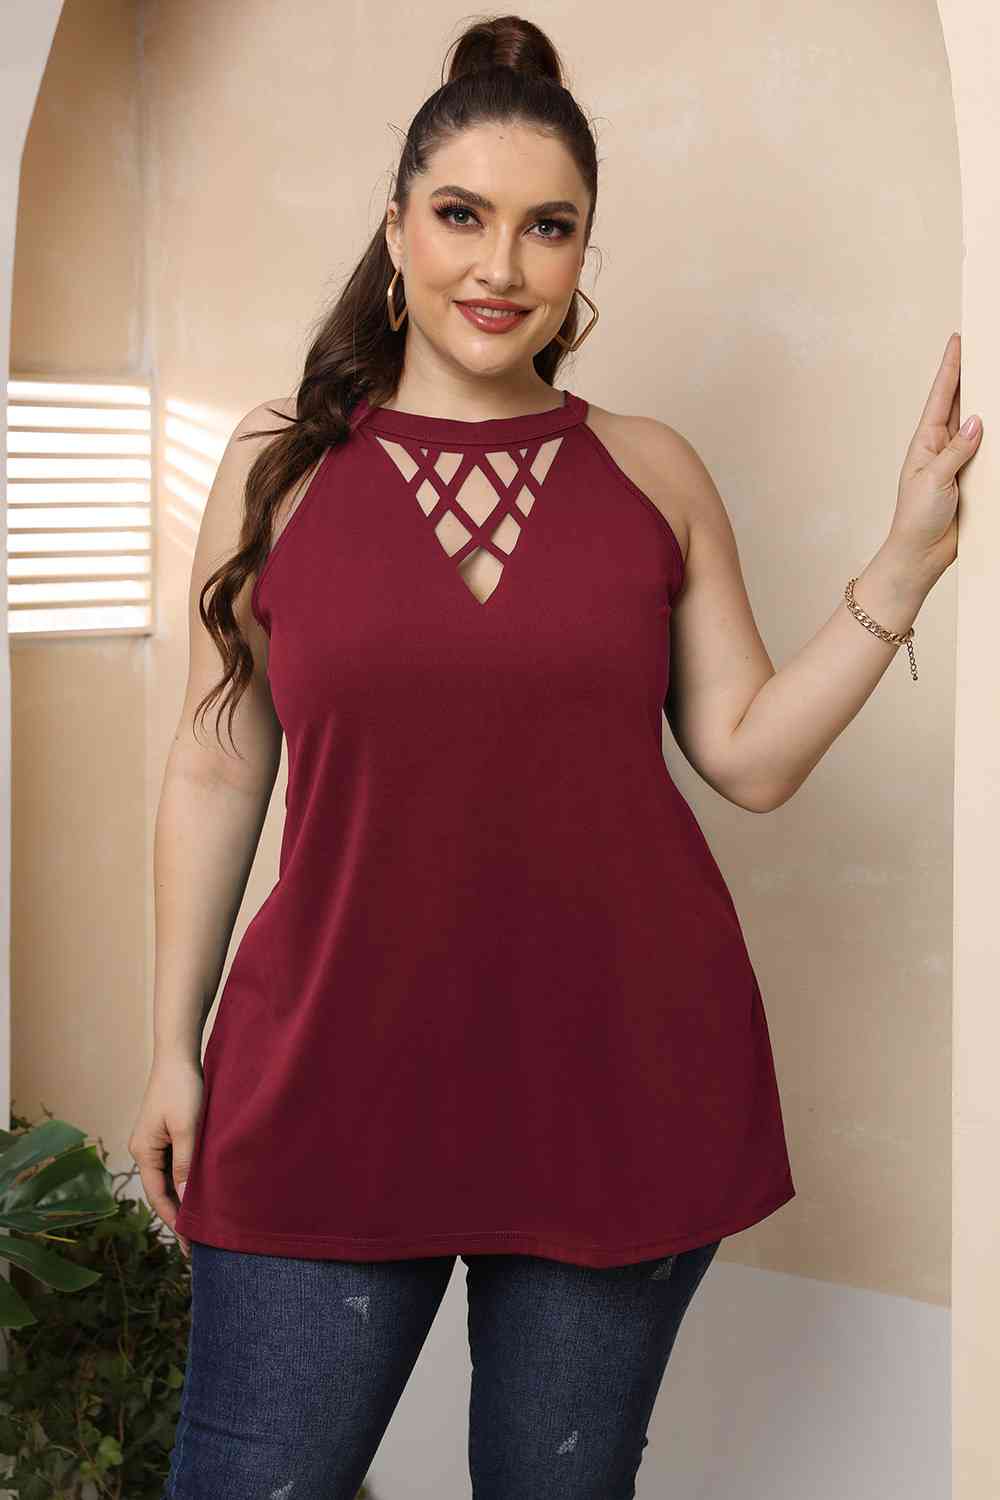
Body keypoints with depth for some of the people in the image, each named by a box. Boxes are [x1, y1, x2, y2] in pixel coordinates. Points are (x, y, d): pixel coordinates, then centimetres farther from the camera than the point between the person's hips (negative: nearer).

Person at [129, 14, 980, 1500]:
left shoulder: (653, 470, 4)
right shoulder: (279, 463, 2)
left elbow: (751, 753, 3)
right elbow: (216, 772, 6)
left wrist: (907, 560, -6)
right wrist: (174, 1043, 5)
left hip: (625, 1070, 1)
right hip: (337, 1075, 0)